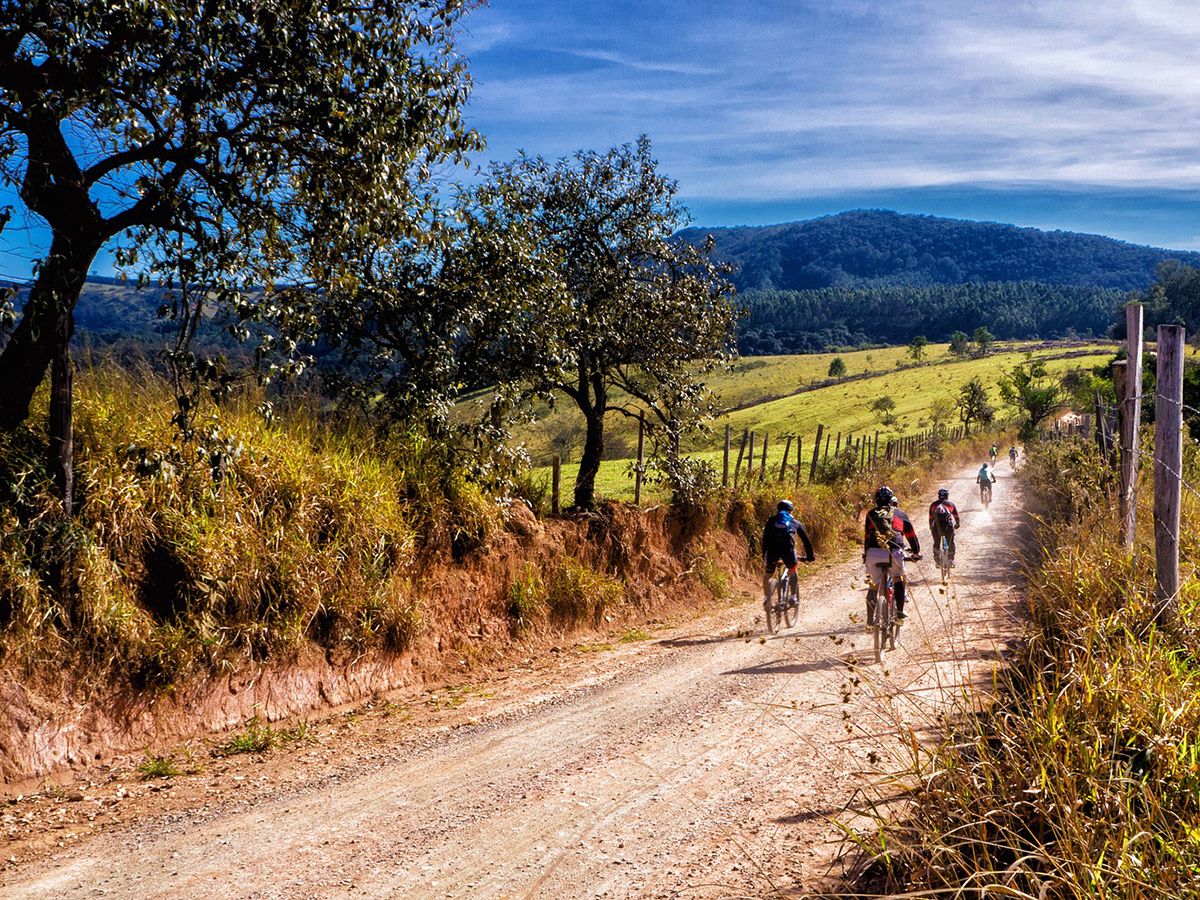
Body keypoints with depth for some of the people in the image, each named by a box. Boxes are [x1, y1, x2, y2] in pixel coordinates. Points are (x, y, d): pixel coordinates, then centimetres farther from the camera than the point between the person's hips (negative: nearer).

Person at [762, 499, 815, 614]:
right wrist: (810, 556, 42)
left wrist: (764, 556, 33)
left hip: (772, 549, 0)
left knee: (767, 574, 23)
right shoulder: (795, 523, 30)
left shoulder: (771, 521, 29)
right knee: (792, 572, 29)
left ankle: (766, 598, 7)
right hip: (788, 549, 0)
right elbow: (805, 540, 33)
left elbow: (765, 539, 26)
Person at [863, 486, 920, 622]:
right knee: (898, 578, 22)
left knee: (874, 584, 11)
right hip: (893, 552, -1)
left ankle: (870, 618, 2)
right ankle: (899, 611, 13)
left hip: (873, 553, 1)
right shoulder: (899, 513, 18)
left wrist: (865, 554, 29)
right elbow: (911, 533, 23)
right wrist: (916, 552, 34)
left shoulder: (871, 514, 19)